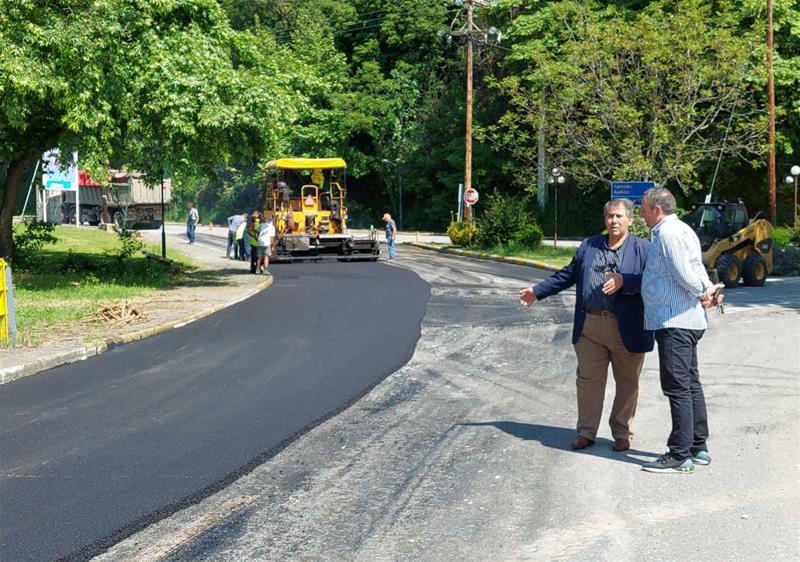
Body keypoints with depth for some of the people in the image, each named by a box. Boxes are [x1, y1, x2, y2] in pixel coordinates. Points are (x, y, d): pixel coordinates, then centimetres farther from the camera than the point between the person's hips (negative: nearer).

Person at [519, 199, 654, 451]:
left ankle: (622, 433, 20)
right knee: (588, 380, 5)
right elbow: (568, 275, 22)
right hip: (589, 326, 3)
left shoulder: (644, 249, 1)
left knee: (627, 383, 7)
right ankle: (586, 432, 15)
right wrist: (538, 291, 22)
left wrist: (624, 281, -26)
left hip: (627, 329, -3)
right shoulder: (588, 246, 15)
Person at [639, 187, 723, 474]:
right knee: (691, 385, 14)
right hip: (687, 321, 11)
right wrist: (709, 290, 1)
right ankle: (698, 448, 22)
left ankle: (679, 455, -6)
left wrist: (702, 294, -3)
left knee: (677, 388, -8)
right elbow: (696, 267, 17)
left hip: (674, 323, -11)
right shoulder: (681, 229, 19)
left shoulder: (668, 233, -15)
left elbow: (685, 274, -19)